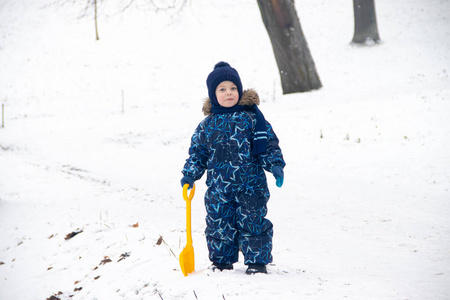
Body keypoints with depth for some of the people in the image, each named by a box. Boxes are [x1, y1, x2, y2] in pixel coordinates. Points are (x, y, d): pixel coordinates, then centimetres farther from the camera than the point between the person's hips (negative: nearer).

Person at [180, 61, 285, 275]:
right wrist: (190, 174, 3)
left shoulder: (251, 117, -1)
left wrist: (275, 165, -9)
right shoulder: (208, 125, 6)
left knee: (252, 223, -1)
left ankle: (257, 262, 12)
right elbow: (198, 152, 13)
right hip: (218, 187, 2)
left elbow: (269, 143, 1)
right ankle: (221, 261, 24)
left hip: (250, 185, -2)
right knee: (219, 225, 7)